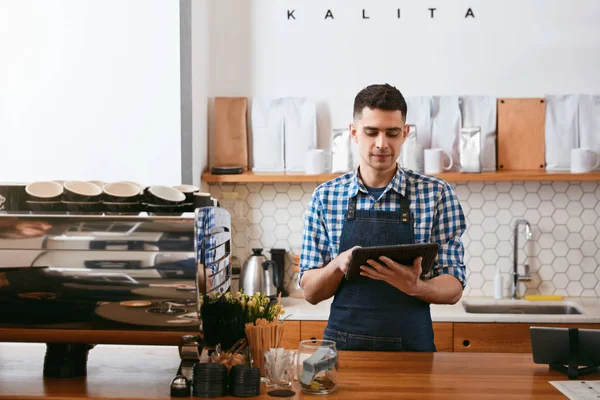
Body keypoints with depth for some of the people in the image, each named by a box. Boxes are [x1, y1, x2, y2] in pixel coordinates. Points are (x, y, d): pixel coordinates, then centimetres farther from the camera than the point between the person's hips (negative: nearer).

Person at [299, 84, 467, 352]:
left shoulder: (436, 194, -1)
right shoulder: (325, 197, 2)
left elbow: (453, 290, -1)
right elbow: (310, 292, 4)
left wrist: (416, 286, -21)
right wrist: (339, 264, -15)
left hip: (412, 346, -1)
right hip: (343, 344, 1)